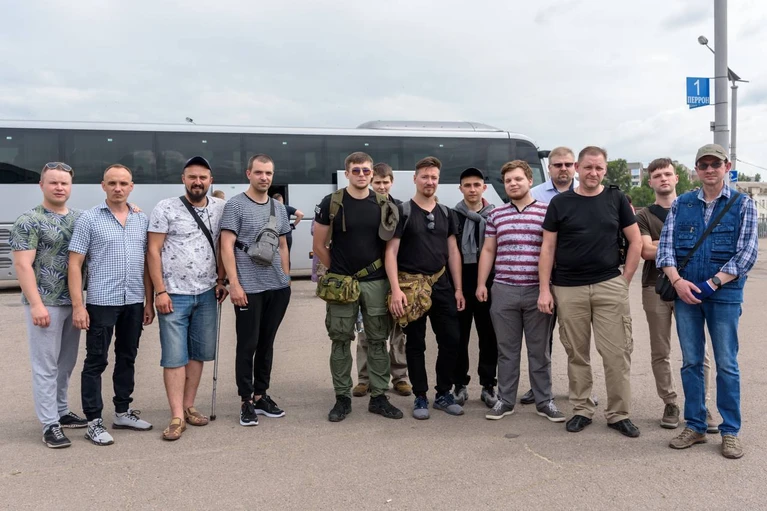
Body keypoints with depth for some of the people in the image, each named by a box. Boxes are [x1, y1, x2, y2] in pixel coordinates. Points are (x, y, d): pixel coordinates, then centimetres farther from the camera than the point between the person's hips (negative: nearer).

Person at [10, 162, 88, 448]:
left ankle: (61, 412, 28)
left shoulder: (80, 218, 9)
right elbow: (23, 265, -13)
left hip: (73, 302, 6)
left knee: (66, 363, 15)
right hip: (45, 304, -6)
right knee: (46, 365, 0)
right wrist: (36, 304, -18)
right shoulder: (29, 221, -8)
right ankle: (49, 425, 6)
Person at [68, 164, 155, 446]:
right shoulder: (88, 219, -4)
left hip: (134, 302, 5)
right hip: (101, 302, -4)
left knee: (127, 358, 14)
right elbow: (74, 264, -7)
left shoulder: (142, 220, 8)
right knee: (96, 362, 3)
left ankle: (123, 412, 28)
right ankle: (94, 421, 12)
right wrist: (77, 305, -13)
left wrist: (149, 301, 9)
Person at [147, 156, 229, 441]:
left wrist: (221, 281, 5)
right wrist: (160, 291, -11)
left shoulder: (220, 209, 5)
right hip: (174, 295, -4)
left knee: (198, 354, 11)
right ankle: (177, 417, 5)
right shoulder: (166, 209, -5)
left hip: (206, 294, 4)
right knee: (175, 356, 0)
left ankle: (188, 406, 24)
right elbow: (153, 251, -7)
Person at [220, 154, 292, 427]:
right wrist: (234, 284, -16)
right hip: (249, 288, -5)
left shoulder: (279, 208, 13)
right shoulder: (235, 205, -5)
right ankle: (246, 401, 12)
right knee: (247, 345, 1)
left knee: (267, 343, 13)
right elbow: (226, 247, -10)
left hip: (278, 287, 6)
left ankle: (261, 396, 24)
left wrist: (287, 279, 14)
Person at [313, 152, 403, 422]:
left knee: (377, 340, 7)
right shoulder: (331, 203, -3)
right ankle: (342, 397, 16)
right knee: (341, 341, 5)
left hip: (376, 282, 2)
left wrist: (390, 277, 6)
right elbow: (319, 245, 3)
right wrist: (338, 272, 6)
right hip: (341, 285, -2)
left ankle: (379, 397, 17)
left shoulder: (384, 204, 5)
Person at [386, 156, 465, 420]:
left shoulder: (445, 213, 11)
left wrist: (458, 288, 6)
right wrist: (396, 289, -18)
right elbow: (391, 252, -9)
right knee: (415, 344, 4)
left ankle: (444, 394, 20)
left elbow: (453, 252, 12)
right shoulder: (402, 211, -3)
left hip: (441, 285, 4)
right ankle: (420, 397, 17)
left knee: (451, 340, 5)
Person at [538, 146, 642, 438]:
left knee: (617, 353, 0)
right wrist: (544, 289, -3)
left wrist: (625, 278, 2)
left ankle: (619, 414, 12)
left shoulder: (616, 199, 5)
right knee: (576, 354, 8)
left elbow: (635, 241, 9)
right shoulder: (560, 203, 4)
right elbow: (548, 248, 3)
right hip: (568, 290, 0)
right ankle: (581, 410, 21)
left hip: (610, 287, 0)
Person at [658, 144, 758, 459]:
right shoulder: (681, 204, 8)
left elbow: (747, 253, -6)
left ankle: (730, 431, 15)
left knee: (727, 364, 2)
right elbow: (665, 245, 3)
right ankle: (694, 426, 19)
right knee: (691, 362, 8)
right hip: (684, 293, 3)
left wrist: (711, 284, -14)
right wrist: (677, 281, -12)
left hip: (724, 294, -2)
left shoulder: (743, 205, 2)